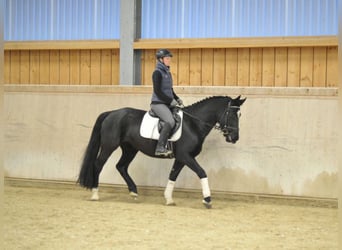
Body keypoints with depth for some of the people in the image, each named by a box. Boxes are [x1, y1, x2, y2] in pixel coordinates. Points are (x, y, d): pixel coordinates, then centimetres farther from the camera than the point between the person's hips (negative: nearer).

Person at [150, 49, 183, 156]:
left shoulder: (167, 72, 17)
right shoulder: (157, 72, -9)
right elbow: (157, 91, -17)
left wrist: (177, 99, 7)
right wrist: (171, 101, -15)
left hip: (167, 103, 9)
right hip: (158, 103, -9)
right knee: (170, 121, -29)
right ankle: (160, 148, -29)